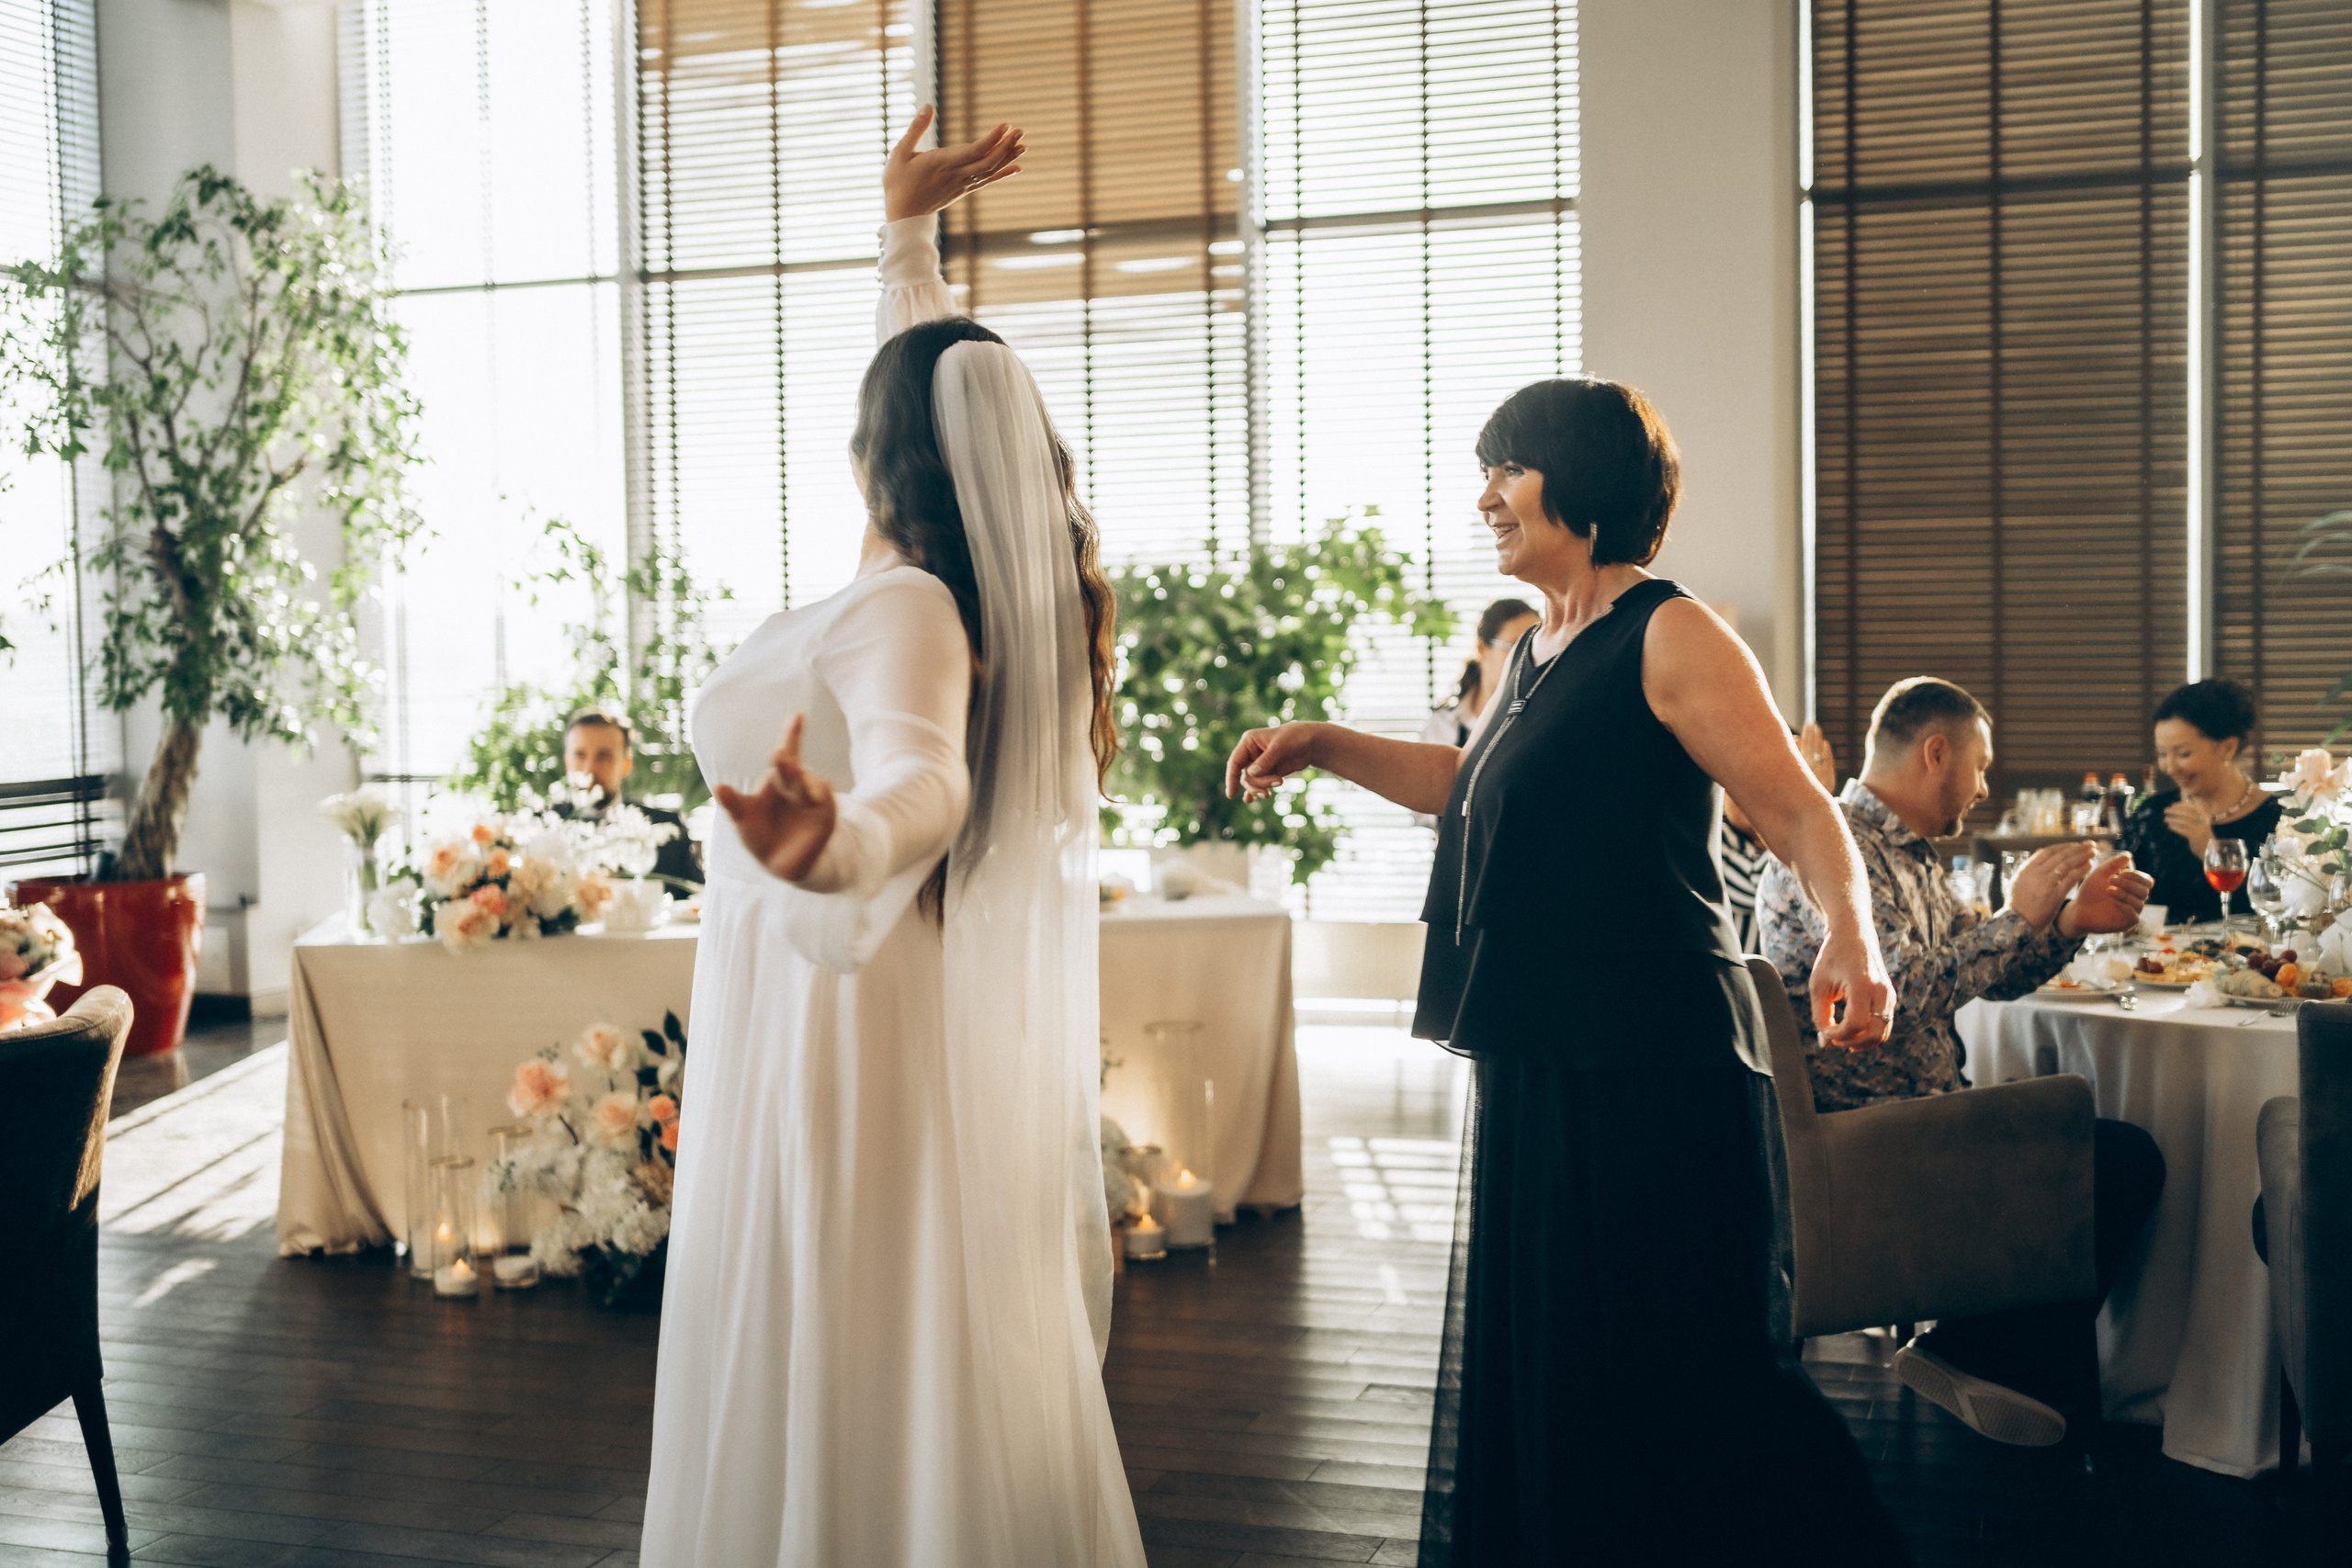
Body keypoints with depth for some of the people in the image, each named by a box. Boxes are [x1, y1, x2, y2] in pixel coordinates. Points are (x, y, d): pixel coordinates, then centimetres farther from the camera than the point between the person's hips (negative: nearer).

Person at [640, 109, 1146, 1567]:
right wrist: (908, 234, 32)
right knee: (956, 1369, 16)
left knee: (835, 1377, 0)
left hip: (841, 1041, -9)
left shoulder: (902, 607, -20)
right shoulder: (1014, 593, 5)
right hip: (955, 1025, 9)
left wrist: (834, 843, -62)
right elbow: (951, 402, 22)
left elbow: (921, 783, -40)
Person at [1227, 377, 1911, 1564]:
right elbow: (1467, 783, 32)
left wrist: (1850, 939, -32)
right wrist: (1322, 746, 25)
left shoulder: (1669, 637, -10)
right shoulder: (1530, 655, 15)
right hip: (1532, 1061, 9)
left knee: (1666, 1370, -2)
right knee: (1532, 1353, 17)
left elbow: (1798, 810, -16)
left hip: (1646, 1064, -9)